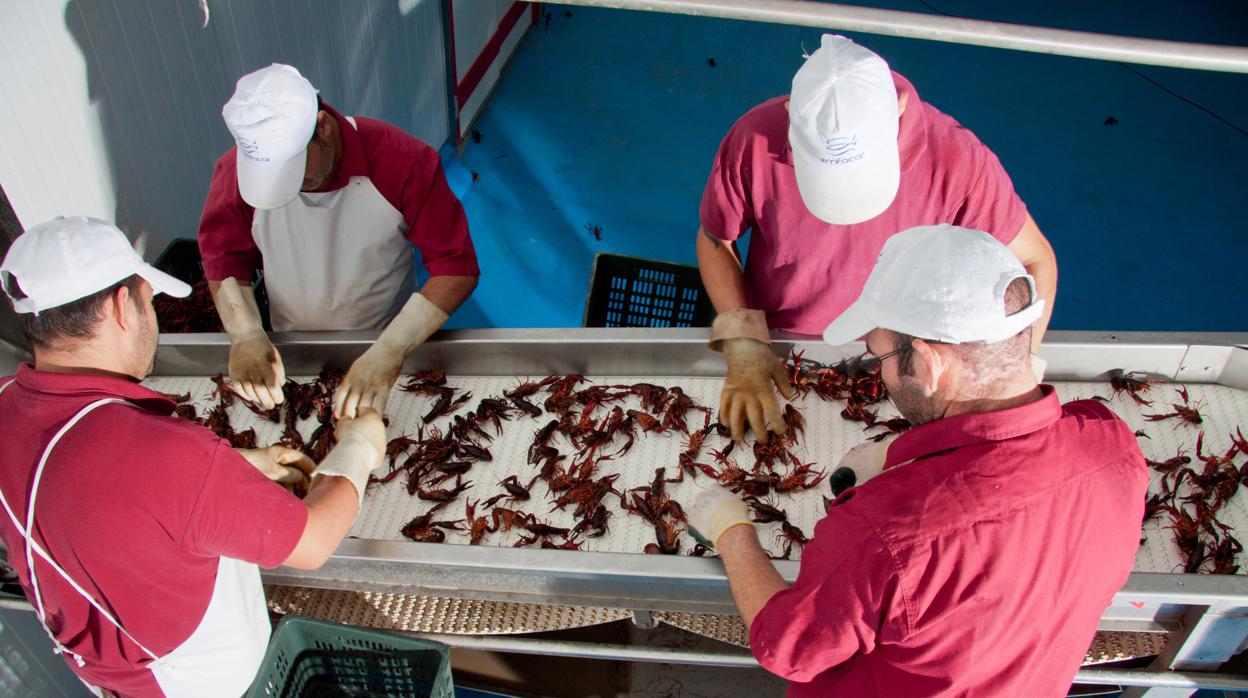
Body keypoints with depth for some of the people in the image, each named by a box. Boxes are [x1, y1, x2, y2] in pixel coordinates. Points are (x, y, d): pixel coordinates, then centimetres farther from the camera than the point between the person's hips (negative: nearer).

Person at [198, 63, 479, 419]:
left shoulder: (402, 161, -24)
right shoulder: (236, 171, -16)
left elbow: (456, 267, -24)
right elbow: (224, 257, -1)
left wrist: (388, 353, -33)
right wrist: (246, 333, -19)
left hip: (389, 340, -2)